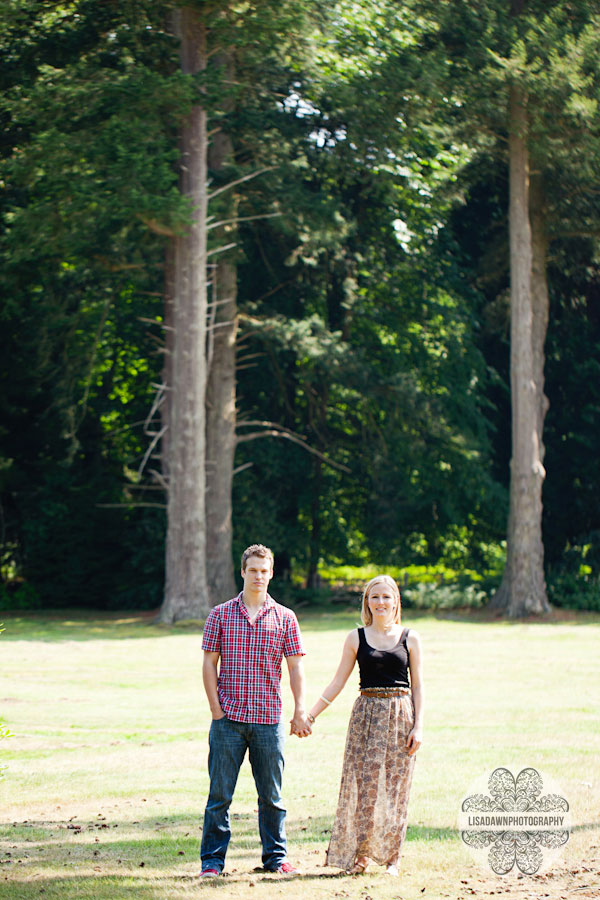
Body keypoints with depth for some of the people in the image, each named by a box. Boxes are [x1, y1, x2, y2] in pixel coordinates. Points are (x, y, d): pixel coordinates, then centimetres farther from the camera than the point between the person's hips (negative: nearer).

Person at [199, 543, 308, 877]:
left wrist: (300, 710, -3)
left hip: (268, 718, 1)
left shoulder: (285, 618, 6)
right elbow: (209, 664, 4)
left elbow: (296, 667, 6)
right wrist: (216, 708, -4)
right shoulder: (221, 614, 5)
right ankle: (212, 859, 6)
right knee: (220, 792, 0)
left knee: (272, 793, 7)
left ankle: (276, 856, 16)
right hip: (228, 718, -1)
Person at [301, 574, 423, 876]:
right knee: (364, 783, -4)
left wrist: (418, 726, -3)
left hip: (400, 716, 0)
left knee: (395, 786, 0)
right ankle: (360, 854, 3)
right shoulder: (356, 639, 5)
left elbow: (417, 686, 6)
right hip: (366, 715, 0)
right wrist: (310, 715, 1)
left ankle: (390, 856, 9)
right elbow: (337, 683, 7)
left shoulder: (409, 638, 5)